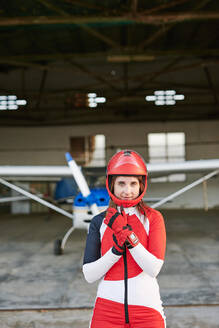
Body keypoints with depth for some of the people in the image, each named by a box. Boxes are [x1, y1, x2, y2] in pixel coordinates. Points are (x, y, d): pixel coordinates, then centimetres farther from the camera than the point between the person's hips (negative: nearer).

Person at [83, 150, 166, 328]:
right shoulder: (99, 222, 3)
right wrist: (117, 248, -16)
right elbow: (89, 275, -3)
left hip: (147, 308, 0)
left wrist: (128, 234, -19)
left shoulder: (153, 218, -1)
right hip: (107, 308, 1)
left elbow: (154, 269, -11)